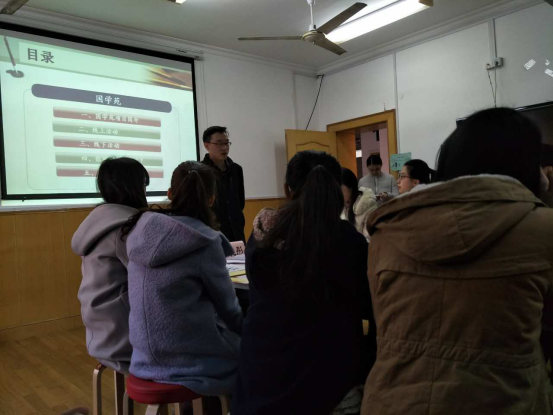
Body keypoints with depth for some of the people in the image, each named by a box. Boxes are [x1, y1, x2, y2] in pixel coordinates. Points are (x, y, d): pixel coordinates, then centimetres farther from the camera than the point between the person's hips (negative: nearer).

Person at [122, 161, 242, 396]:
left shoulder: (139, 231, -1)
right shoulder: (205, 241, -19)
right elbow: (227, 307, -8)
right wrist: (246, 330, 13)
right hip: (190, 361, -6)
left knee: (234, 339, 25)